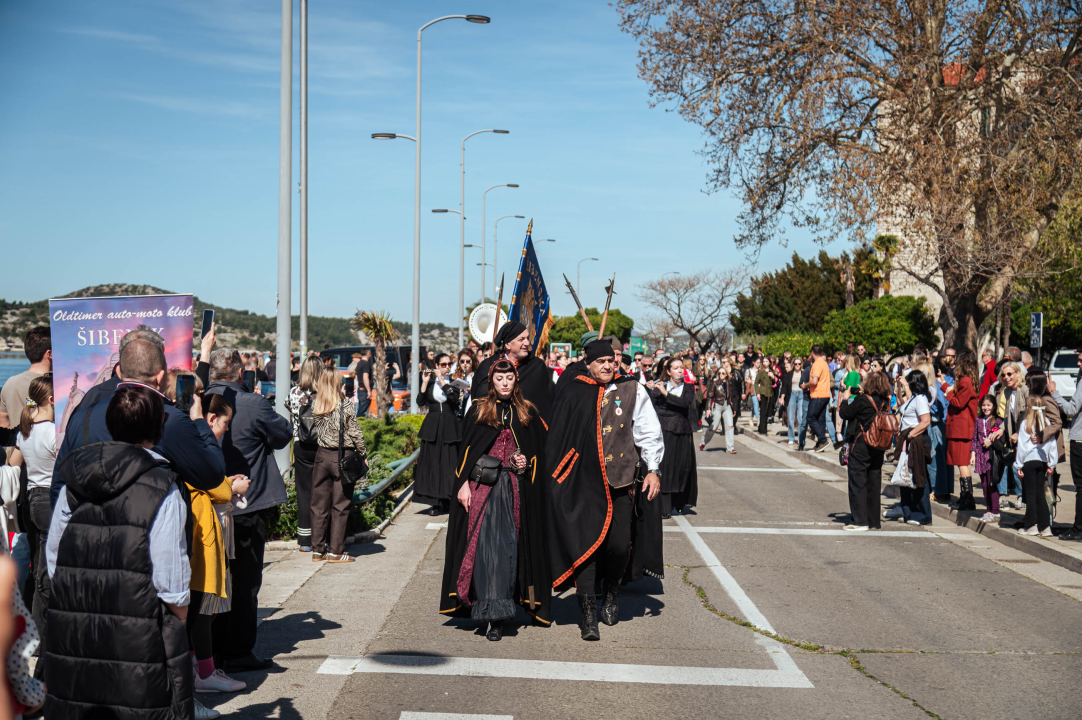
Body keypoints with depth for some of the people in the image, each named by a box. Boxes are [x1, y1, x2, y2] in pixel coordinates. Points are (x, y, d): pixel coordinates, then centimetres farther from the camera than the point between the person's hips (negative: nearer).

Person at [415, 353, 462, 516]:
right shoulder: (430, 382, 8)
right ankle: (436, 503, 3)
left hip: (449, 427, -1)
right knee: (432, 462, -1)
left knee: (449, 462, -2)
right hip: (432, 426, 1)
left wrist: (442, 381, -12)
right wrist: (425, 382, -11)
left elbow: (454, 398, -15)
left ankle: (448, 501, 6)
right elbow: (420, 403, -4)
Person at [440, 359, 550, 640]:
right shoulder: (478, 410, 6)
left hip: (515, 488, 1)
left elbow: (538, 452, 16)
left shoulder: (527, 413, 11)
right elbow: (465, 449, 4)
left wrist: (527, 464, -5)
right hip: (482, 485, -1)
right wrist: (463, 484, -5)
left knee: (508, 546, -4)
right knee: (486, 545, -8)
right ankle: (493, 615, -3)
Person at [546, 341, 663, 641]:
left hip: (620, 480, 1)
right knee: (586, 543, -9)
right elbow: (557, 438, 10)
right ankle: (587, 614, -3)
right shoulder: (574, 395, 4)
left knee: (618, 544, 1)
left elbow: (649, 433, 7)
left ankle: (611, 591, 32)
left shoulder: (633, 391, 5)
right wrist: (556, 479, 7)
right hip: (584, 481, -1)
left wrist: (652, 470, 0)